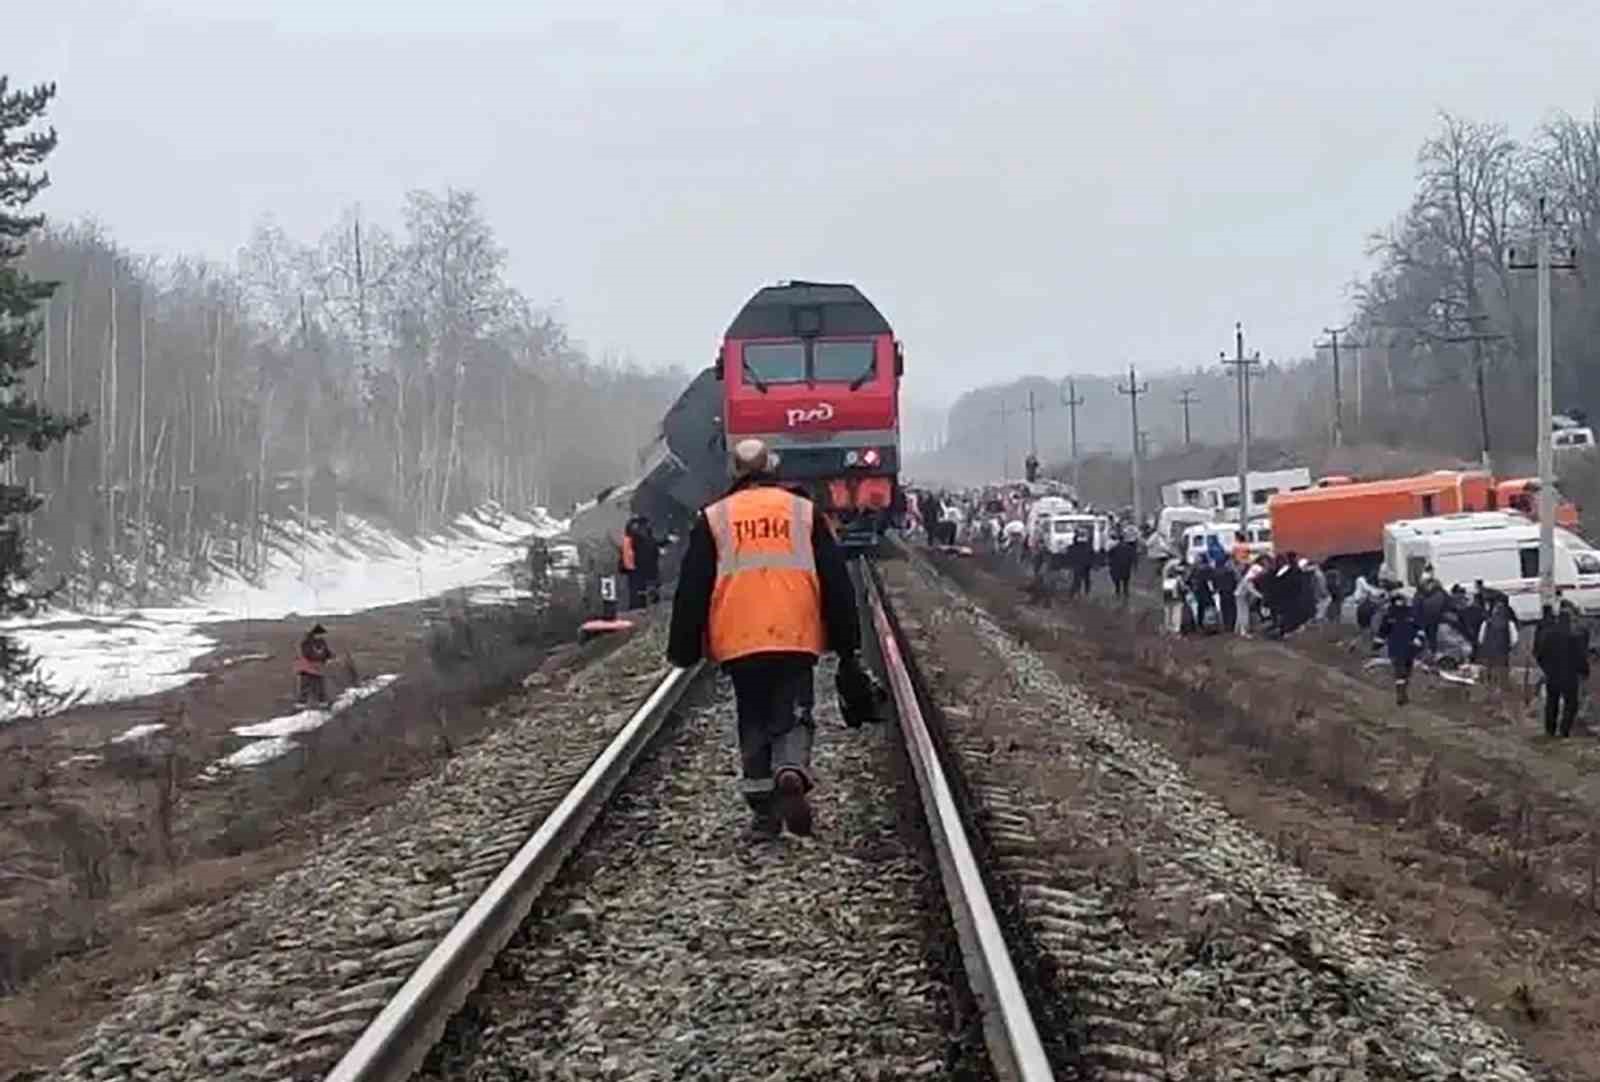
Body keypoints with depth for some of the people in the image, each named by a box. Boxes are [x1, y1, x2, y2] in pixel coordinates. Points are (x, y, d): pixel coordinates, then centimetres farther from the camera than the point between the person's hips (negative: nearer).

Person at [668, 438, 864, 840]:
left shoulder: (713, 519, 7)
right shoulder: (805, 512, 9)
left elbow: (692, 590, 6)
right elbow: (836, 583, 8)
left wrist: (684, 650, 12)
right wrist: (847, 646, 12)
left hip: (739, 642, 0)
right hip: (797, 639, 0)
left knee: (754, 724, 12)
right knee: (793, 716, 7)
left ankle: (763, 811, 8)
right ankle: (792, 773, -23)